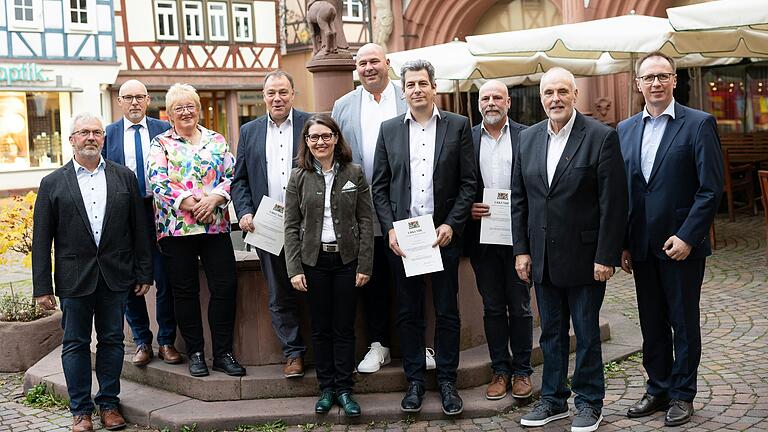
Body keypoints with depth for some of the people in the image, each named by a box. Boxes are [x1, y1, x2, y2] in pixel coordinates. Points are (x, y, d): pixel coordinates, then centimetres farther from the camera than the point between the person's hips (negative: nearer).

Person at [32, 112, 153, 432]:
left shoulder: (124, 177, 6)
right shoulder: (53, 183, 2)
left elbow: (138, 228, 7)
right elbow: (41, 240, 1)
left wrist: (144, 273, 4)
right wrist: (42, 287, -4)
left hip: (116, 276, 1)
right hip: (74, 279, -1)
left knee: (112, 341, 9)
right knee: (75, 344, 7)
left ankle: (108, 403, 22)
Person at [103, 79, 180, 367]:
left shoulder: (164, 130, 4)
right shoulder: (108, 135, 5)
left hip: (159, 211, -1)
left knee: (165, 281, 2)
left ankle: (166, 342, 15)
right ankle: (142, 341, 21)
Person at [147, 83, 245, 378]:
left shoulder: (217, 140, 12)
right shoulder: (161, 144, 5)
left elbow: (231, 176, 5)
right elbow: (158, 183, -6)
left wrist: (214, 198, -13)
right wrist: (190, 203, -16)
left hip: (216, 225, 2)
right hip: (175, 227, -1)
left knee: (225, 287, -2)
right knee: (185, 291, 5)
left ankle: (223, 353, 9)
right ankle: (195, 353, 17)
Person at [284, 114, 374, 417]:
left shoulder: (354, 173, 1)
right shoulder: (299, 177, 1)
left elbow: (366, 221, 0)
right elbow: (291, 226, 1)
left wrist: (365, 265, -5)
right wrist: (294, 269, -6)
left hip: (347, 259, 0)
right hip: (314, 261, 1)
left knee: (344, 328, 5)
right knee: (320, 328, 8)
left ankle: (344, 389, 14)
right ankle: (326, 388, 19)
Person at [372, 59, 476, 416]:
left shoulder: (458, 126, 2)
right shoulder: (389, 130, 6)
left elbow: (468, 183, 0)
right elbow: (379, 186, 6)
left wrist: (452, 225, -10)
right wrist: (389, 229, -5)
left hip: (443, 233, -1)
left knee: (446, 311, 7)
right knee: (408, 312, 9)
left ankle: (447, 381, 20)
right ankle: (415, 380, 21)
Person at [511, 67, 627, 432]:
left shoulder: (601, 137, -9)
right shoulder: (528, 138, 7)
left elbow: (613, 203, -11)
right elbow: (519, 197, 10)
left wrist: (606, 257, -13)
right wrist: (521, 250, 5)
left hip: (584, 256, -5)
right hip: (543, 258, 5)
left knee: (586, 332, 7)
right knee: (551, 331, 14)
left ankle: (589, 402, 22)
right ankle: (553, 399, 28)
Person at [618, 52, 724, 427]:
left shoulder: (699, 124, -6)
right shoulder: (625, 129, 9)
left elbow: (711, 189, -10)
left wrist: (687, 237, -16)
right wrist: (623, 244, 6)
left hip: (681, 244, -4)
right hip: (642, 246, 4)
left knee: (684, 322, 7)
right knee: (651, 323, 13)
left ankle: (682, 394, 20)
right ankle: (657, 389, 26)